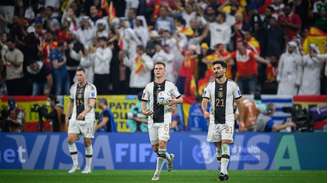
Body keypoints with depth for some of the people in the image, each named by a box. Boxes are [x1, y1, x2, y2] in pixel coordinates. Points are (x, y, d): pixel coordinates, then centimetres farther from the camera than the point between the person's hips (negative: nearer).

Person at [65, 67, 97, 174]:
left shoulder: (91, 88, -10)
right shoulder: (73, 87, 7)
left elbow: (92, 104, -21)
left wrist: (84, 112, -38)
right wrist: (68, 117, 20)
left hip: (87, 118, -4)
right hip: (75, 118, 4)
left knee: (87, 142, 1)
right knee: (70, 139, -11)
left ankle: (88, 167, 13)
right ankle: (75, 164, -1)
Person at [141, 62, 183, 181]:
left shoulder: (170, 86, 3)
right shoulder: (149, 86, 9)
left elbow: (180, 99, 8)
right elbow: (144, 102, 12)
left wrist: (174, 101, -13)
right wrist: (144, 111, -8)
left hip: (165, 119, -4)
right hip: (152, 119, 4)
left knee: (162, 144, -14)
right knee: (155, 147, 5)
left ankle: (157, 172, -6)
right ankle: (169, 157, 35)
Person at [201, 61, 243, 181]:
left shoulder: (232, 85, -1)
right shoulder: (210, 86, 5)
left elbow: (238, 102, 7)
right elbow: (204, 101, -1)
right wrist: (205, 111, -21)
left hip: (227, 119, -3)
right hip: (214, 120, 3)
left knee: (225, 144, -15)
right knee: (218, 145, 8)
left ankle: (223, 172, -19)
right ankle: (222, 166, 27)